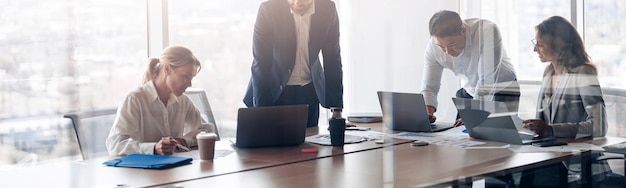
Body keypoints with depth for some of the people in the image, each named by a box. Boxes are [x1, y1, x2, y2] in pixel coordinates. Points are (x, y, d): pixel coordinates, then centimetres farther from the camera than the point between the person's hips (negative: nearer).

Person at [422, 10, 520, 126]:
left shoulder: (487, 31, -32)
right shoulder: (433, 47, -18)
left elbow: (487, 80, -33)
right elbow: (429, 87, -11)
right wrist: (427, 113, -31)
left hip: (502, 90, -3)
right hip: (469, 91, 3)